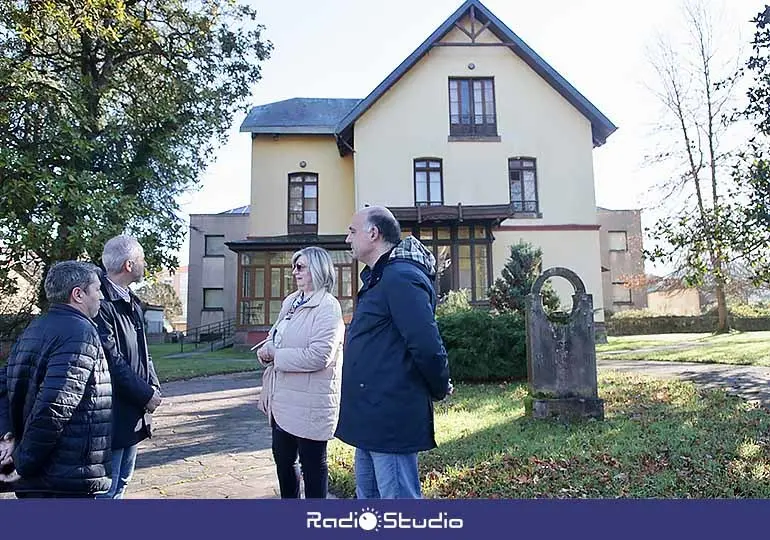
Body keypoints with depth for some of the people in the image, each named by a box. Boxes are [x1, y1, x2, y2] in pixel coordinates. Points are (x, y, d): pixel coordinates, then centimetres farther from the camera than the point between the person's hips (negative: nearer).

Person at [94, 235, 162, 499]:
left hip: (135, 412, 9)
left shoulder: (132, 302, 11)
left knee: (121, 482, 20)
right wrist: (146, 395, -14)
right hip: (114, 414, -9)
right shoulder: (102, 303, -19)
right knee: (107, 489, 1)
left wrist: (153, 386, 3)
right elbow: (112, 360, -22)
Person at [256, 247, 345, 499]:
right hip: (284, 400, 9)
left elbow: (318, 356, -25)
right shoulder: (290, 301, 10)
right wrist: (268, 347, -3)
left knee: (312, 465, 8)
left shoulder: (328, 307, -16)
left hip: (310, 404, -9)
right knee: (283, 459, 21)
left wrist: (274, 355, -17)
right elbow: (277, 336, 21)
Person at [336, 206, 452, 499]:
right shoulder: (379, 278, 15)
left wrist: (439, 389, -9)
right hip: (371, 420, 11)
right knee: (368, 495, 22)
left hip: (391, 420, -10)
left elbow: (428, 347, -25)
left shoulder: (400, 278, -19)